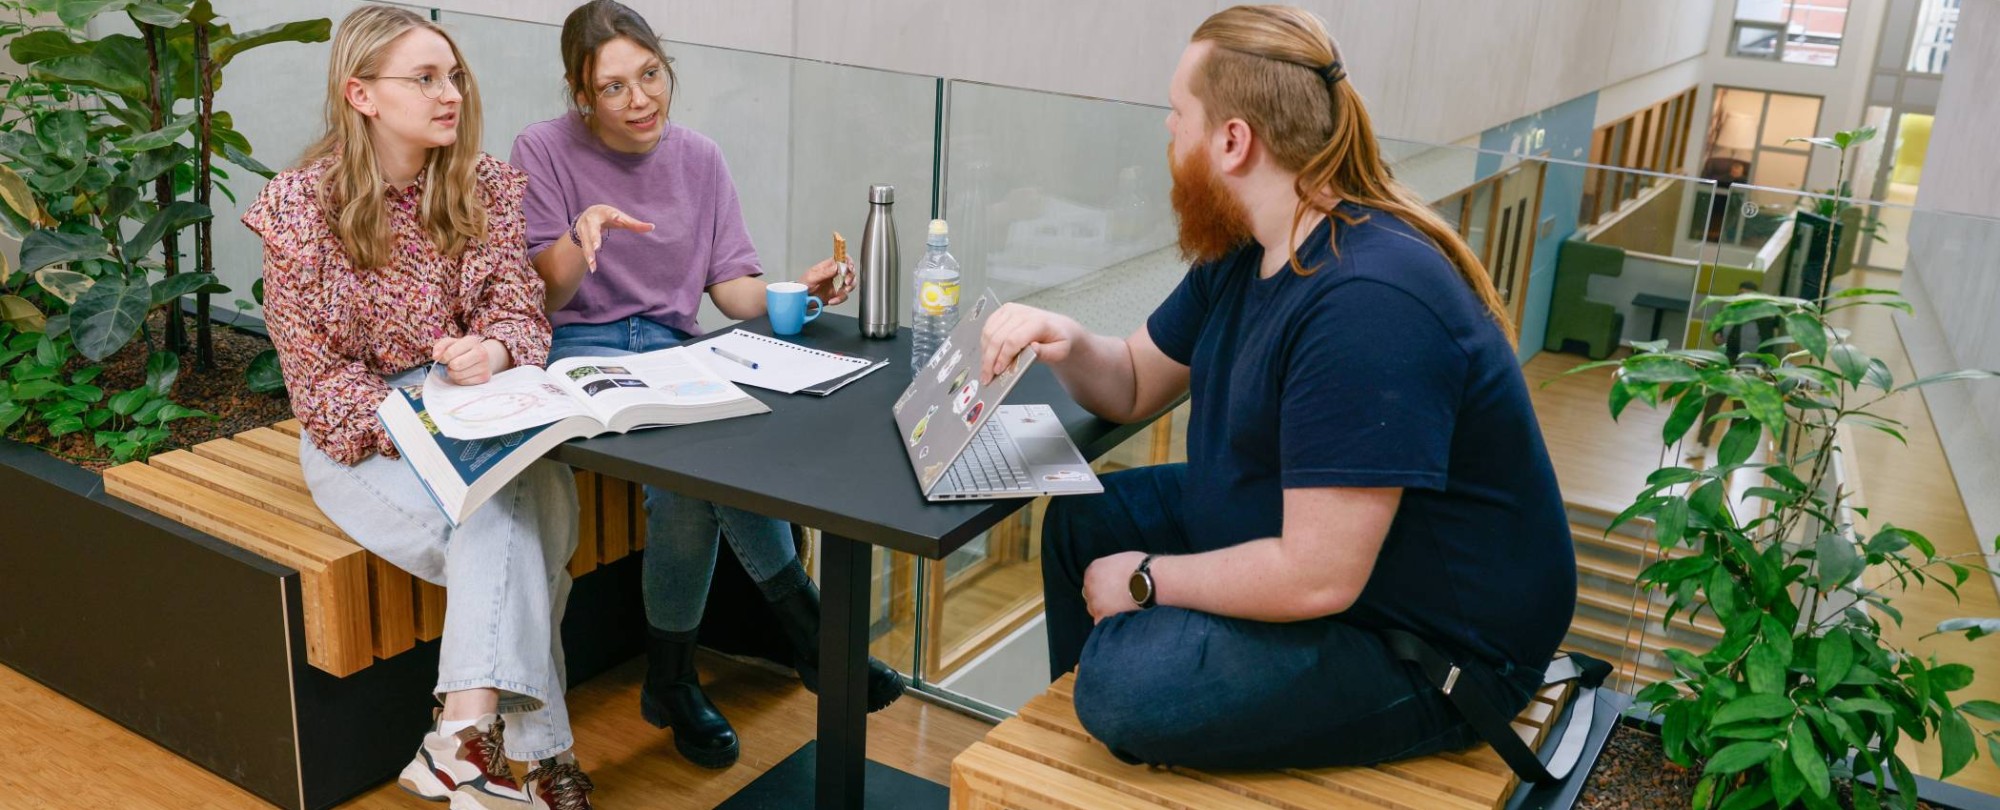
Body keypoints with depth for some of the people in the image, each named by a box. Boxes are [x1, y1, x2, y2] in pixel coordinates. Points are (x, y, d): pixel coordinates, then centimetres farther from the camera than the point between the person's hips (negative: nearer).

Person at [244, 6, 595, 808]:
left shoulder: (484, 186, 2)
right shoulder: (302, 204, -8)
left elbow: (521, 310, -1)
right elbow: (318, 373, -6)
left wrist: (493, 350, -26)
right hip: (362, 434, -3)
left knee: (538, 492, -31)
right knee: (502, 525, -30)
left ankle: (469, 735, -27)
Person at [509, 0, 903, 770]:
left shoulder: (698, 158, 8)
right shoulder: (544, 150, -2)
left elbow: (733, 289, 6)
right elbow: (541, 295, -4)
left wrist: (796, 291, -15)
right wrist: (580, 238, -25)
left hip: (672, 346, 3)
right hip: (577, 351, -3)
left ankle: (672, 679, -16)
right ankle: (808, 626, -19)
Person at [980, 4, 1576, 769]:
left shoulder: (1367, 302, -30)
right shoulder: (1243, 251, 2)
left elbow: (1317, 578, -32)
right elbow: (1134, 386, 12)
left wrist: (1146, 579, -16)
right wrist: (1068, 345, -11)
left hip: (1432, 647, -10)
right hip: (1305, 534, 10)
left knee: (1125, 680, -26)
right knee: (1083, 517, 12)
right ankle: (1081, 743, 31)